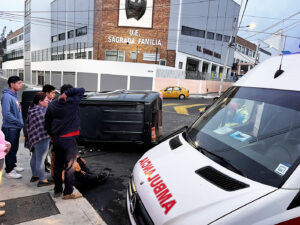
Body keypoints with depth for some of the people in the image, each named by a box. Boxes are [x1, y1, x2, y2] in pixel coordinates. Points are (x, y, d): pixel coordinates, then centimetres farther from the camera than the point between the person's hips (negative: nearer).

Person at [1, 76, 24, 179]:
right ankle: (9, 171, 11)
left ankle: (12, 165, 34)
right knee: (10, 149, 0)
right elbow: (6, 114, -24)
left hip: (16, 127, 9)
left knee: (15, 148, 19)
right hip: (10, 128, -9)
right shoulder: (6, 96, -17)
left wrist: (20, 122, 8)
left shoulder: (14, 95, 12)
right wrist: (19, 122, -18)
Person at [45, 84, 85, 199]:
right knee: (70, 166, 3)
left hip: (56, 139, 6)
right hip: (69, 139, -6)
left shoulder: (52, 105, 7)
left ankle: (57, 190, 29)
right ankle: (68, 192, 11)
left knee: (58, 165, 16)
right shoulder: (73, 102, -9)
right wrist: (67, 93, -6)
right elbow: (81, 90, 1)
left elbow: (47, 122, 11)